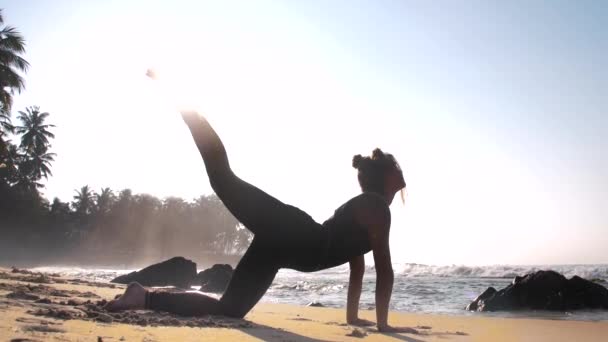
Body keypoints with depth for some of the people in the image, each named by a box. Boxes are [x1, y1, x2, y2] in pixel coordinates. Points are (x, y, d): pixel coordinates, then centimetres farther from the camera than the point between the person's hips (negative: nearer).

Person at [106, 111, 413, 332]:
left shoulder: (363, 207, 29)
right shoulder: (377, 207, 0)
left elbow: (357, 264, 34)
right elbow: (384, 269, -5)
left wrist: (352, 316, 34)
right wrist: (382, 324, -3)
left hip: (279, 244, 8)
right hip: (289, 234, -8)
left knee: (227, 309, 7)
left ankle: (144, 296, 9)